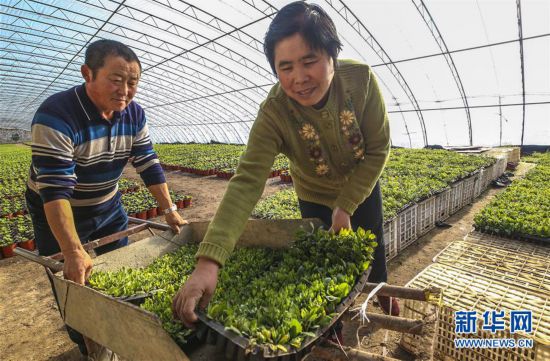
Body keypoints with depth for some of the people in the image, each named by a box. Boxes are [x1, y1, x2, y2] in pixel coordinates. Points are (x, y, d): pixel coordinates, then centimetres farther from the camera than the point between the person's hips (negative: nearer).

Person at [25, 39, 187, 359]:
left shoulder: (134, 114, -11)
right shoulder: (57, 115, -29)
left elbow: (149, 165, -8)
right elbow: (54, 189, -35)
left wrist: (170, 210, -11)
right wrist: (73, 253, -41)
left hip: (108, 208, 6)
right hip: (58, 215, -5)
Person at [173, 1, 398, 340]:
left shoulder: (361, 78, -30)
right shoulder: (274, 113, -34)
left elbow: (378, 150, -20)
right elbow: (247, 182, -43)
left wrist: (346, 207, -22)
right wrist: (208, 262, -53)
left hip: (363, 187, 2)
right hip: (316, 198, -2)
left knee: (373, 249, 23)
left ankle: (382, 294, 60)